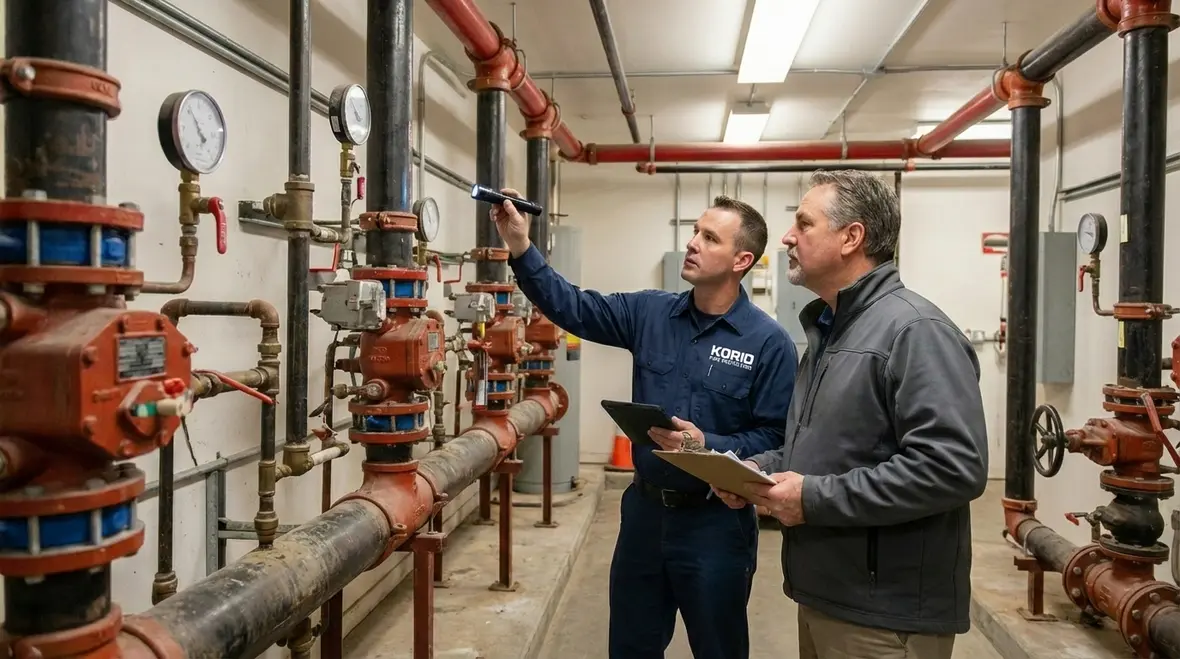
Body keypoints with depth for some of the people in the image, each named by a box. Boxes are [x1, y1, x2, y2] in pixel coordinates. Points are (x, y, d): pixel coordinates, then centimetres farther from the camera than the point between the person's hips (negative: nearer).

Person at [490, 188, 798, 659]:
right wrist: (521, 249, -15)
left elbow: (777, 438, -14)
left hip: (714, 522, -4)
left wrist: (707, 446, -26)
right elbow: (571, 307, -4)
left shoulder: (768, 342, -13)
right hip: (644, 509, 5)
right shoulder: (650, 313, 0)